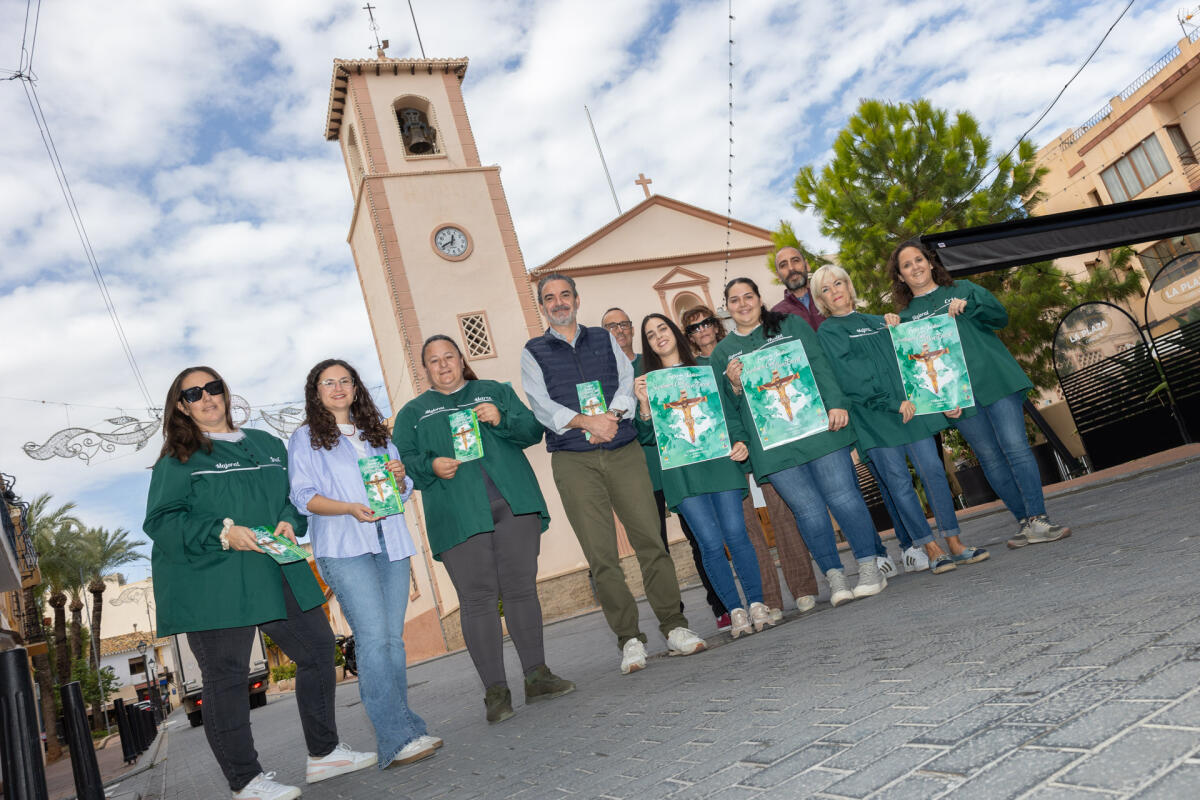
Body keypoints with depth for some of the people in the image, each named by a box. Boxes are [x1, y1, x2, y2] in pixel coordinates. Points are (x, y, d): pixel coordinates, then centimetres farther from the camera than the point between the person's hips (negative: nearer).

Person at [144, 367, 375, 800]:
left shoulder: (267, 445, 15)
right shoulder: (177, 460, 0)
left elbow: (293, 497, 20)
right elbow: (160, 521, -7)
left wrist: (288, 522, -3)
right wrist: (222, 533, -19)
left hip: (275, 573, 6)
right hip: (212, 583, -5)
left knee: (318, 648, 8)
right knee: (226, 675, 0)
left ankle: (323, 753, 23)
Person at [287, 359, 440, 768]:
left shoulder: (376, 432, 22)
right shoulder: (305, 438, 8)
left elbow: (404, 490, 21)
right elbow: (303, 496, -2)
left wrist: (399, 477, -3)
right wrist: (350, 508, -18)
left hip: (391, 543, 5)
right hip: (344, 549, -5)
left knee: (393, 637, 3)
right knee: (373, 636, -15)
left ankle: (395, 733, 10)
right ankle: (398, 737, -15)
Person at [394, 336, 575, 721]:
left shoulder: (495, 391, 19)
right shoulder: (413, 412, 17)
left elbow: (533, 430, 11)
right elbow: (403, 460, 8)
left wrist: (501, 419, -8)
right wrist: (430, 466, -12)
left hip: (512, 504, 1)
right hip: (458, 514, -1)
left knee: (522, 588, 3)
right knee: (477, 599, -5)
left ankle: (536, 676, 12)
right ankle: (495, 690, 0)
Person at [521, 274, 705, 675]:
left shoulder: (604, 339, 17)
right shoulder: (533, 352, 10)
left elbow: (628, 381, 6)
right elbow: (541, 405, -3)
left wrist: (612, 416, -14)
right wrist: (586, 421, -17)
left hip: (623, 450, 2)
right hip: (573, 460, -1)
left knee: (650, 538, -4)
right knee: (601, 554, -4)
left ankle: (674, 626, 5)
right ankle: (629, 638, 5)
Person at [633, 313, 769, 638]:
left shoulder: (705, 368, 15)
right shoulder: (648, 382, 12)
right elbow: (649, 437, 7)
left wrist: (740, 441, 2)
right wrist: (644, 405, -9)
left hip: (719, 459, 1)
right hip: (681, 472, -1)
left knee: (735, 533, -6)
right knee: (711, 542, -7)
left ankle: (757, 604, 6)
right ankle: (735, 611, 4)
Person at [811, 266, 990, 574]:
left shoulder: (877, 322, 19)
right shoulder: (827, 332, 1)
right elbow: (851, 377, -10)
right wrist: (893, 403, -14)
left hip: (910, 405, 5)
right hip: (874, 418, -5)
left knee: (933, 470, 0)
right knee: (899, 482, -2)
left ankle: (954, 543, 8)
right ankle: (932, 551, 5)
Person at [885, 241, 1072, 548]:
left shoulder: (963, 289, 15)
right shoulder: (906, 315, 14)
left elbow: (1001, 317, 4)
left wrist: (968, 305, -9)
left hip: (994, 381, -1)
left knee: (1016, 448, -9)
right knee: (990, 459, 2)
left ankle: (1037, 520, -6)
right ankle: (1025, 521, 13)